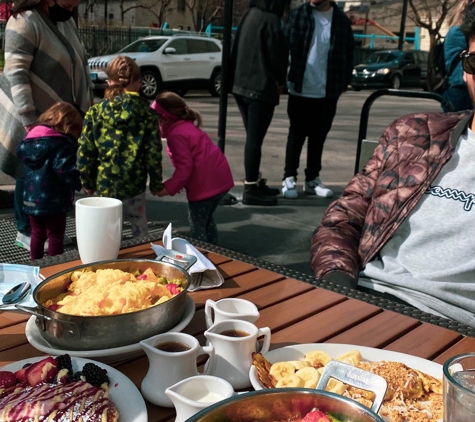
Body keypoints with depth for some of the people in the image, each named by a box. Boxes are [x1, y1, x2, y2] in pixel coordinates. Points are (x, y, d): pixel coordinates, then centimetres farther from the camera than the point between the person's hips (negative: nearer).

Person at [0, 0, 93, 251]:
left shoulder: (67, 21, 9)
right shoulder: (25, 23, -18)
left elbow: (81, 62, 15)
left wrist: (88, 103, 10)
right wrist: (29, 120, -29)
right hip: (34, 116, -7)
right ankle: (25, 231, 18)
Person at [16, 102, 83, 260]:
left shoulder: (31, 137, 8)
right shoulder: (63, 143, -15)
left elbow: (21, 154, 17)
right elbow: (65, 171, -24)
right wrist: (83, 183, -14)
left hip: (30, 197, 7)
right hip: (53, 200, -7)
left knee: (37, 234, 20)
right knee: (55, 237, 5)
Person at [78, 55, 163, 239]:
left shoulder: (95, 112, -3)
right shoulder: (147, 113, -2)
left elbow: (85, 153, -3)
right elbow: (153, 153, -4)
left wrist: (87, 182, 9)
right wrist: (156, 183, 7)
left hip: (105, 185, -1)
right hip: (135, 185, 1)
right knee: (140, 231, 18)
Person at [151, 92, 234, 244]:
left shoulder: (176, 135, -14)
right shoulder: (187, 126, 16)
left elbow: (185, 166, -21)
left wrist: (169, 188, -15)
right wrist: (175, 184, 18)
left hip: (205, 183, -10)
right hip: (220, 177, 10)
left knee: (197, 226, 5)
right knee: (207, 220, 26)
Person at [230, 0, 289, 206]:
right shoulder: (270, 20, -14)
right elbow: (277, 54, -12)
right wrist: (280, 81, 6)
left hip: (242, 85, 9)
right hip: (261, 88, -9)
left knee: (252, 137, 16)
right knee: (255, 139, -5)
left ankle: (255, 182, 25)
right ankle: (251, 189, -1)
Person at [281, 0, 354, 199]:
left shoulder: (341, 20, 4)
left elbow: (348, 53, 9)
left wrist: (343, 84, 5)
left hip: (328, 93, 2)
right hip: (300, 90, -2)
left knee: (319, 137, 9)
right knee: (297, 135, 5)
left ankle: (312, 179, 20)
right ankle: (289, 178, 13)